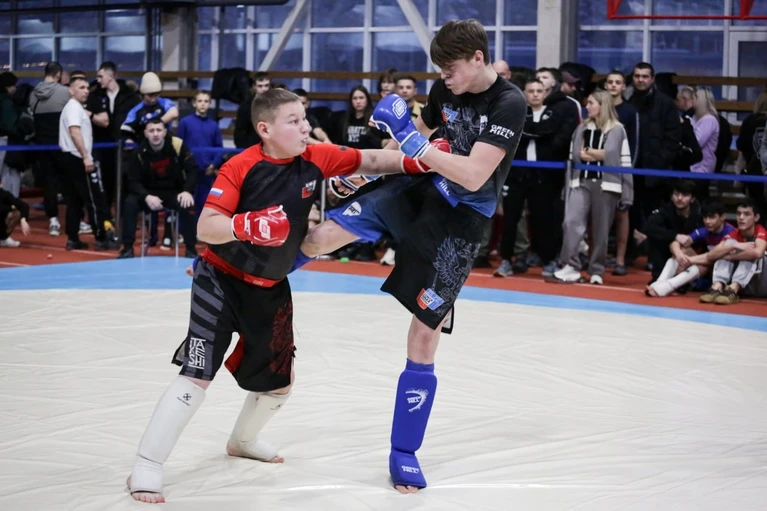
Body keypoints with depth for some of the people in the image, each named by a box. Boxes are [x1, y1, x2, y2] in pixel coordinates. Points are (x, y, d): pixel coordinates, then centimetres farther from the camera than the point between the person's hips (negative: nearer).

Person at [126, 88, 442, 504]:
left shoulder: (315, 159, -7)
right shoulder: (240, 168, -22)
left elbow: (370, 161, -1)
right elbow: (205, 228, -26)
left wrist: (414, 163, -17)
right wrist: (246, 225, -44)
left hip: (270, 290, 6)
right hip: (221, 281, -6)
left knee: (278, 382, 16)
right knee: (197, 375, -15)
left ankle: (242, 441, 45)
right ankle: (146, 468, -6)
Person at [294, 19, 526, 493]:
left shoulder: (509, 104, -19)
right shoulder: (447, 88, 1)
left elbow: (473, 175, -26)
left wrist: (413, 144, -23)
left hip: (460, 220, -5)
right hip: (417, 189, 5)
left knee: (425, 334, -4)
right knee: (320, 238, -15)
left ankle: (404, 453, 11)